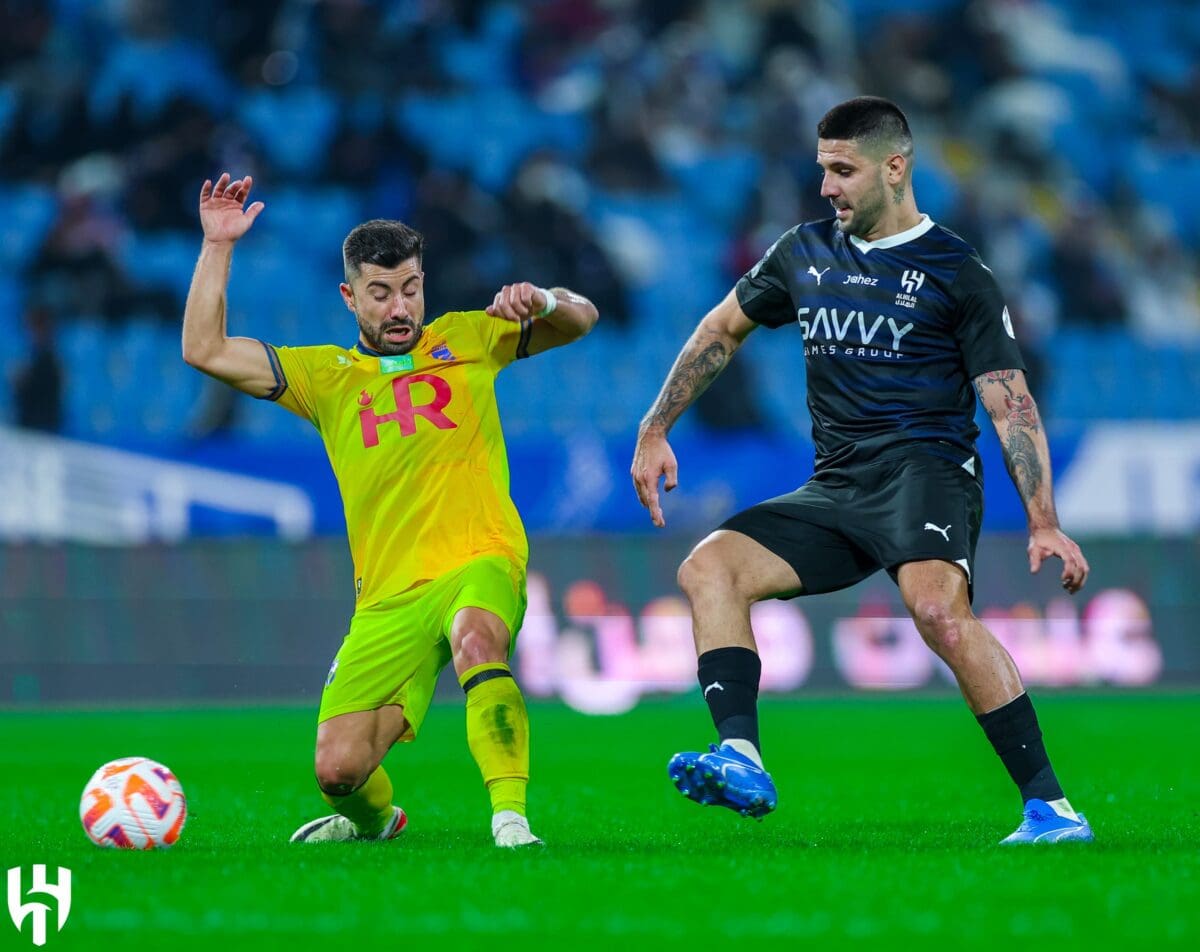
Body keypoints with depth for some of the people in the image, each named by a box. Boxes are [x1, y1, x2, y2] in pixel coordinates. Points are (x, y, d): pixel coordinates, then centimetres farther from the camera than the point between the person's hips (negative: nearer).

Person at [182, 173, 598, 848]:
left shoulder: (468, 339, 14)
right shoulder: (326, 375, 16)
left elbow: (580, 320, 12)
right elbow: (205, 351, 10)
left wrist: (539, 301, -11)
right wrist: (218, 246, 5)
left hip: (481, 564, -2)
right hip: (387, 598, 2)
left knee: (476, 640, -39)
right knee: (338, 769, -10)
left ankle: (511, 821, -42)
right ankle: (373, 819, 25)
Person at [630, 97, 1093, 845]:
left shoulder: (956, 272, 0)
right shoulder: (805, 253, 16)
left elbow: (1010, 402, -3)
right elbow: (724, 329, 30)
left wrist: (1044, 523, -12)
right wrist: (656, 432, 22)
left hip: (927, 471, -6)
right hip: (836, 489, 6)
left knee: (938, 608, -34)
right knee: (708, 567, -14)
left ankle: (1051, 808, -31)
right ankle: (742, 763, -29)